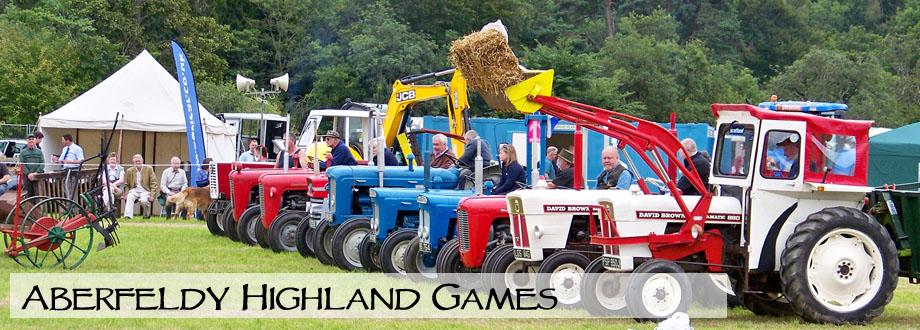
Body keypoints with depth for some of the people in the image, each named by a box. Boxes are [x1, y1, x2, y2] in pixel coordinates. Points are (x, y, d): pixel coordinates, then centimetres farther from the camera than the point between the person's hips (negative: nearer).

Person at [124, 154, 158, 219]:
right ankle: (128, 215, -36)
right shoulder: (129, 171, 9)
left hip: (145, 190, -2)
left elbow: (153, 183, 0)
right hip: (134, 190, 2)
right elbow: (127, 185, 14)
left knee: (143, 200, -33)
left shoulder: (148, 169, 2)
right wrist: (126, 194, -4)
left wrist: (152, 195, -11)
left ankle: (147, 214, -3)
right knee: (129, 197, -31)